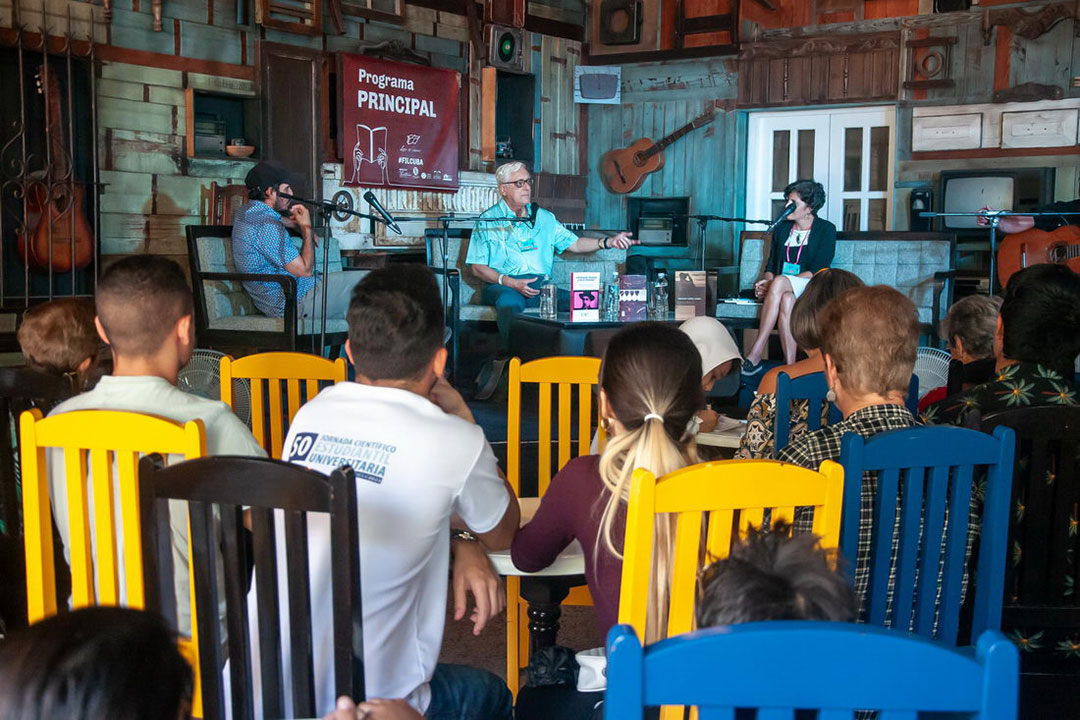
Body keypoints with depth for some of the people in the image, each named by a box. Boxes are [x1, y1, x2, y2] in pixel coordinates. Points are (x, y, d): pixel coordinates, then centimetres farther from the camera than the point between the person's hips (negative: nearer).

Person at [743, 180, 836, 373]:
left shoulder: (826, 230, 0)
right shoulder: (782, 229, 16)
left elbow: (818, 272, -10)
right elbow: (771, 266, 15)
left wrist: (773, 283, -20)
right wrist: (767, 281, -12)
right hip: (784, 289, 4)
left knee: (780, 282, -35)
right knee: (786, 299, -34)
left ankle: (755, 355, -40)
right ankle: (790, 366, -40)